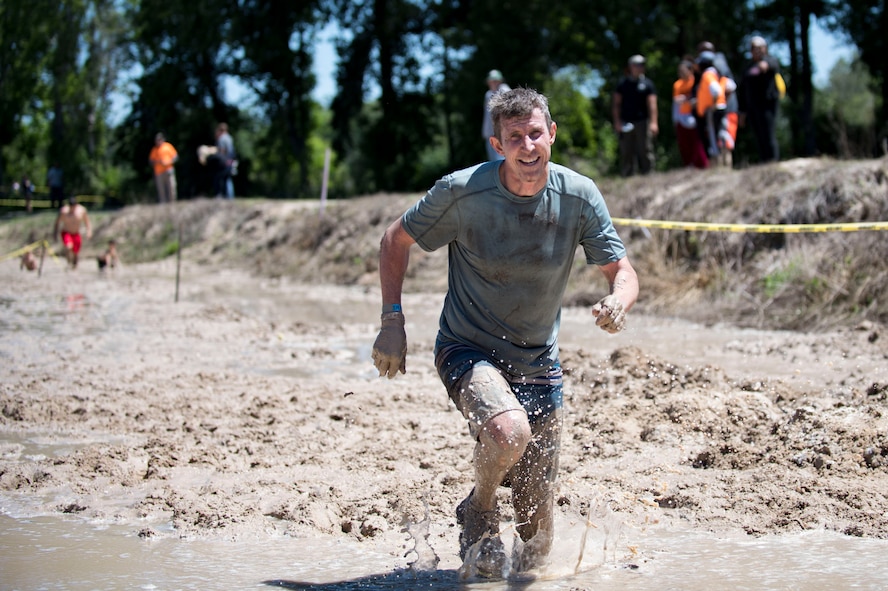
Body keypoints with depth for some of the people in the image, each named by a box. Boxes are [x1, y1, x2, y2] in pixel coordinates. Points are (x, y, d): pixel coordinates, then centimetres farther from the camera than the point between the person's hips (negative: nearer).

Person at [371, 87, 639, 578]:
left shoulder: (579, 196, -9)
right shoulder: (462, 192, -16)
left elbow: (622, 271, -4)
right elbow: (395, 240, -1)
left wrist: (618, 303, -28)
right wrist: (392, 322, -9)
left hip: (537, 364, 3)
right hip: (467, 352, -3)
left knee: (537, 540, 4)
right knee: (509, 432, -38)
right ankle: (478, 510, -3)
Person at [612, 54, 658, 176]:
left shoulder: (647, 84, 6)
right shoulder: (623, 83, 10)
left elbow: (652, 104, -1)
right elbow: (616, 104, 10)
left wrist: (653, 122, -12)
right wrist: (617, 122, 0)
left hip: (643, 122, -1)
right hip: (626, 123, 1)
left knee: (645, 150, -3)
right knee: (626, 152, 1)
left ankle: (647, 173, 2)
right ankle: (627, 175, 6)